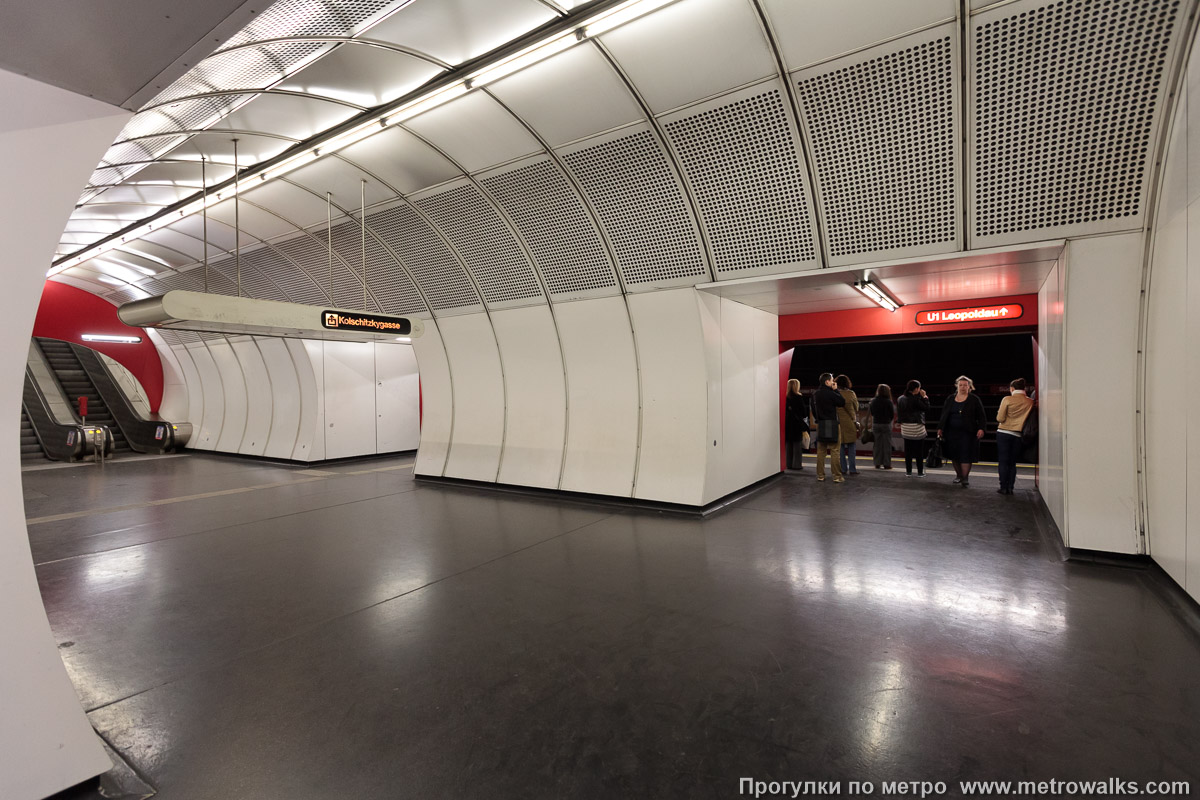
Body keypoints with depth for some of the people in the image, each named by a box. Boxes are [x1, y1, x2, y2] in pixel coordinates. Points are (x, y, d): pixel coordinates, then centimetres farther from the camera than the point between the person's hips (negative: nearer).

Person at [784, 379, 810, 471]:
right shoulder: (798, 397, -10)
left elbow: (784, 411, 4)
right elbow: (804, 411, -7)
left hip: (787, 424, 4)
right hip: (797, 424, -4)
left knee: (789, 444, 11)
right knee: (797, 444, 3)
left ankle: (789, 463, 15)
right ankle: (797, 464, 4)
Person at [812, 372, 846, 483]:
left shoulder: (815, 394, 7)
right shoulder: (830, 393, -14)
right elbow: (843, 402, -5)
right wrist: (836, 390, 1)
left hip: (820, 424, 6)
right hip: (831, 424, -6)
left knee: (821, 451, 10)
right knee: (834, 451, -2)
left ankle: (820, 475, 14)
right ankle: (837, 476, 1)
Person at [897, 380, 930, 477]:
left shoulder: (902, 399, 6)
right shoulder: (915, 399, -15)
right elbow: (926, 408, -9)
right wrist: (924, 397, -2)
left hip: (905, 427, 6)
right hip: (917, 427, -6)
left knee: (908, 450, 10)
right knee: (919, 451, 4)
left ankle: (908, 471, 13)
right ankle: (920, 472, 10)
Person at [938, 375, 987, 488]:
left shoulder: (974, 399, 1)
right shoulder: (950, 399, 10)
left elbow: (981, 416, -1)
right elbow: (944, 414, 14)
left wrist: (981, 428, -12)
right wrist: (940, 428, 9)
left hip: (967, 432, -4)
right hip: (951, 432, 4)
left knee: (966, 455, -6)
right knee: (954, 455, 9)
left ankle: (965, 478, 0)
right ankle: (959, 475, 23)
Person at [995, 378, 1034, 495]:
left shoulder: (1007, 399, -9)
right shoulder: (1030, 402, 0)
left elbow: (1000, 418, -10)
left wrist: (998, 414, 11)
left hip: (1004, 433, -3)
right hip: (1018, 436, 3)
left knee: (1003, 462, 3)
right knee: (1012, 463, 11)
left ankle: (1003, 488, 2)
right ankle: (1010, 488, 10)